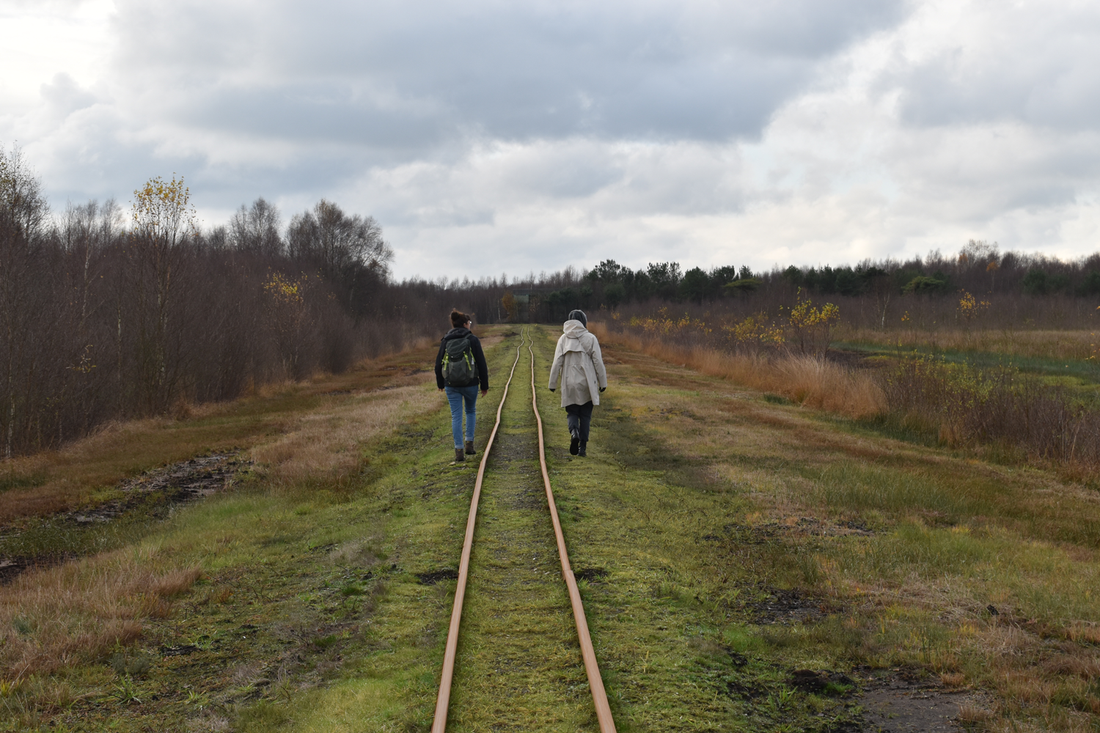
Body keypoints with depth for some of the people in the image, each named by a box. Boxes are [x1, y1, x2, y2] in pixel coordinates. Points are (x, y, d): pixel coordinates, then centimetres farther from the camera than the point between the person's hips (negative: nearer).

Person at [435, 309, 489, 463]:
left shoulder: (445, 341, 2)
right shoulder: (472, 340, -6)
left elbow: (438, 364, 7)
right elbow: (481, 364, -6)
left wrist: (440, 383, 20)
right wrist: (484, 385, 1)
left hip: (451, 385, 1)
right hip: (470, 384, -1)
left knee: (456, 416, 4)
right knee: (471, 411, 21)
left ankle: (459, 450, -1)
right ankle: (469, 443, 15)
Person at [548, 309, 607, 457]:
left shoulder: (563, 339, 0)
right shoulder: (590, 339, -4)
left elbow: (557, 363, -2)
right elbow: (598, 362, -5)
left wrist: (552, 383, 5)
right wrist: (603, 382, 3)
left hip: (569, 385, 1)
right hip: (587, 384, -1)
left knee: (572, 412, 13)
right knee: (585, 415, 10)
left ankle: (574, 432, -18)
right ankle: (582, 447, 5)